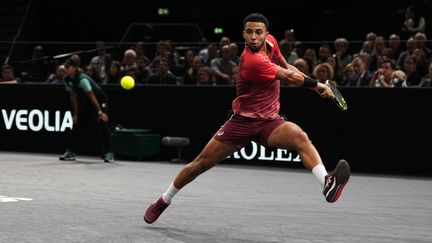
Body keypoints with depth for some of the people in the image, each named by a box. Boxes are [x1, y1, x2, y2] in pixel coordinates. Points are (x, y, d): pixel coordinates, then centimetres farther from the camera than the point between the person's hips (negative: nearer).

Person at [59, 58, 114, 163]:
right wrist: (75, 114, 4)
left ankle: (109, 154, -18)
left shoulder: (82, 79, -31)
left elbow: (92, 96, -29)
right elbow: (73, 97, 3)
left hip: (100, 100, -8)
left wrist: (100, 112, -26)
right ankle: (70, 152, 10)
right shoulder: (67, 80, -8)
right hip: (86, 102, 8)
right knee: (77, 125, 4)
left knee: (103, 125, -18)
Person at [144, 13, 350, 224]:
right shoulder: (251, 61, -25)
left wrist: (314, 83, 10)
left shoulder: (271, 42, -2)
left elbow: (287, 67, 20)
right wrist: (318, 85, -4)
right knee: (201, 163, 3)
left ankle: (327, 184, -47)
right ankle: (164, 201, 24)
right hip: (242, 121, -5)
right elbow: (291, 77, -18)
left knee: (299, 136, -27)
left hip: (270, 122, 5)